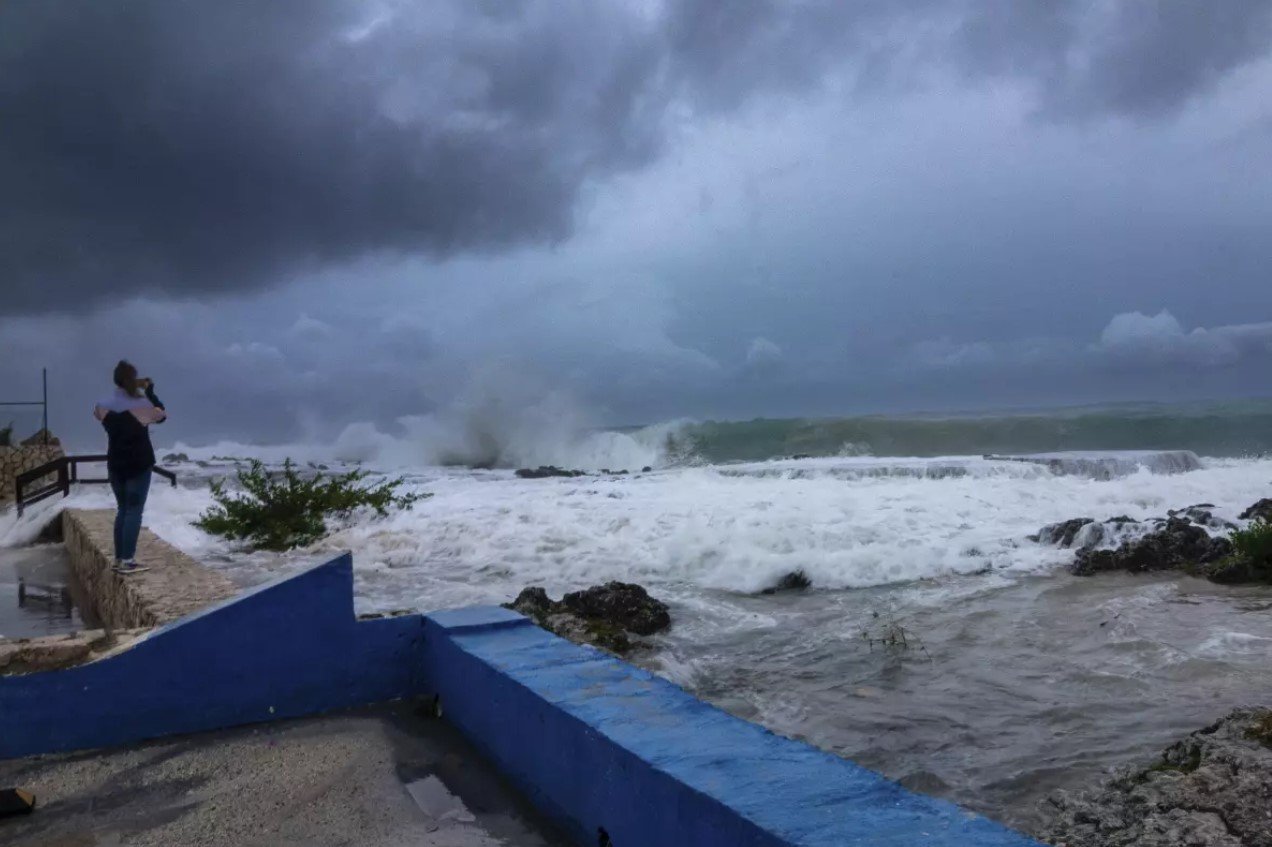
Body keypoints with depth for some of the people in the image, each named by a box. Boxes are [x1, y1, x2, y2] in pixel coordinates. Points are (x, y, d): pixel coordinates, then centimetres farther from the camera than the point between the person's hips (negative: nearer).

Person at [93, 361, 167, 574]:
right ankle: (127, 561, -5)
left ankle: (119, 558, 17)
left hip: (115, 464, 5)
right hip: (139, 465, -5)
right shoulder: (141, 404, -14)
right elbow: (162, 414, 2)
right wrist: (150, 392, 7)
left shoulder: (105, 405, -1)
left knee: (122, 510, 15)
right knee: (134, 511, -3)